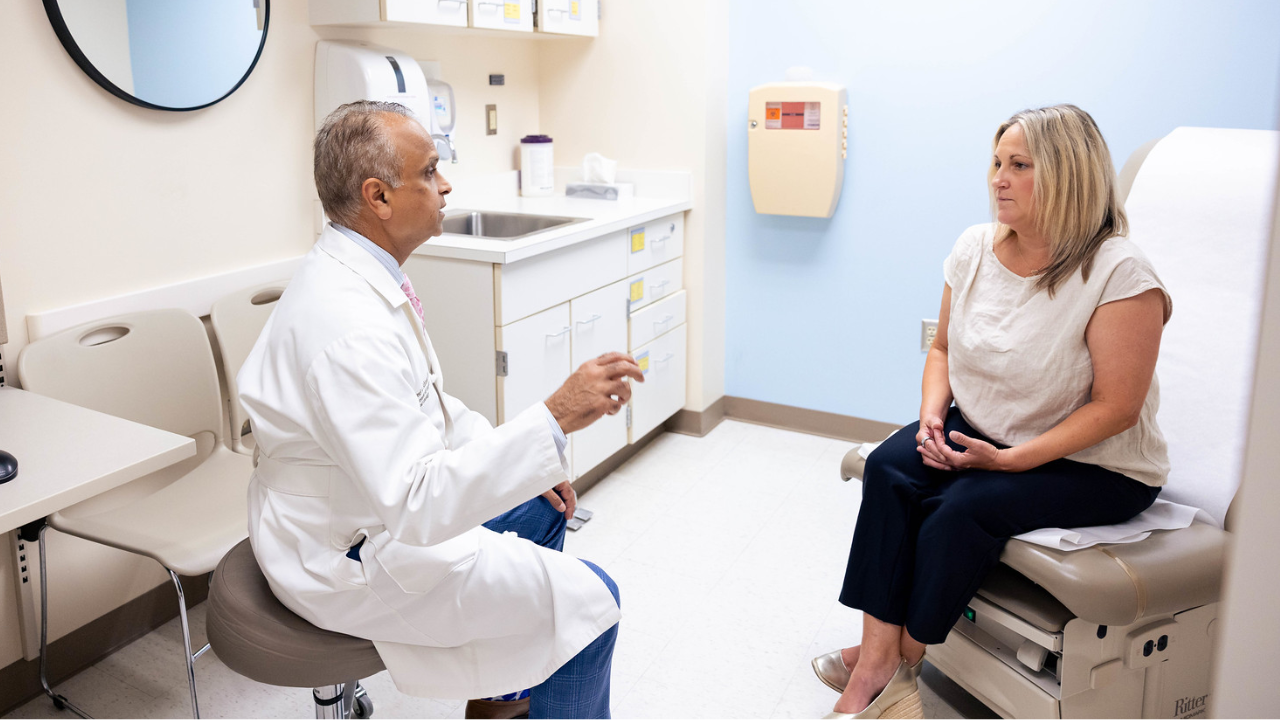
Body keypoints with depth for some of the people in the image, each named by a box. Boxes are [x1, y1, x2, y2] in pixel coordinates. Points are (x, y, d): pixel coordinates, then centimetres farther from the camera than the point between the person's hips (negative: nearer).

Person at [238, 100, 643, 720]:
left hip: (380, 503, 10)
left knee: (539, 509, 24)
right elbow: (415, 507, -37)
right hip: (350, 563, -10)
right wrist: (555, 419, -40)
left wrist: (526, 461, 7)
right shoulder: (348, 321, -33)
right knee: (587, 599, -9)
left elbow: (422, 405, 13)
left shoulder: (355, 272, 0)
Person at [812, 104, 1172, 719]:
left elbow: (1116, 406, -19)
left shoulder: (1119, 273, -20)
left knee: (967, 504, -29)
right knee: (888, 467, -21)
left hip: (1094, 465, -5)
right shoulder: (975, 248, -1)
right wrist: (932, 415, -9)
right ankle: (877, 654, -19)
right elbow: (943, 349, 11)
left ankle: (902, 663, -8)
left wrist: (1010, 459, -23)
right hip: (978, 432, 6)